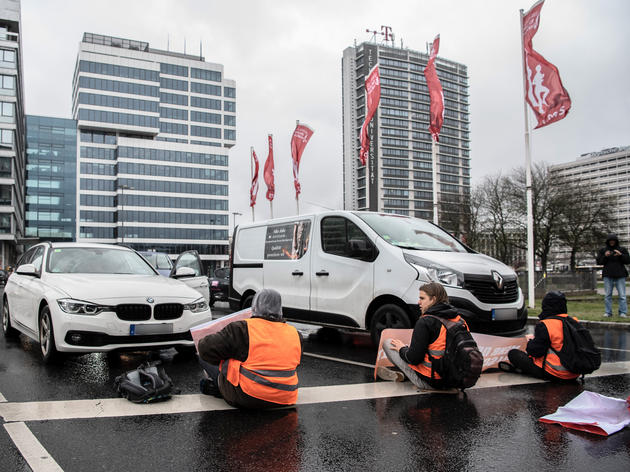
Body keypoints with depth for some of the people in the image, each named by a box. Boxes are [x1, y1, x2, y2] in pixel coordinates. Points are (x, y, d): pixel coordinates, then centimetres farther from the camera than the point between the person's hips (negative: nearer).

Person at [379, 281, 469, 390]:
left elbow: (414, 358, -21)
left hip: (430, 382, -7)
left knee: (387, 343, 3)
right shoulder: (459, 319, 2)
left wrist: (402, 349, 1)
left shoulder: (425, 322, -19)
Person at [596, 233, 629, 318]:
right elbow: (598, 262, 3)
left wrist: (620, 255, -15)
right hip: (608, 276, 1)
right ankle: (608, 312, 10)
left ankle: (623, 312, 4)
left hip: (620, 276, -1)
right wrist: (605, 256, -13)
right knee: (607, 295, 4)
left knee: (622, 295, -2)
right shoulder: (603, 250, 7)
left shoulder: (622, 249, 7)